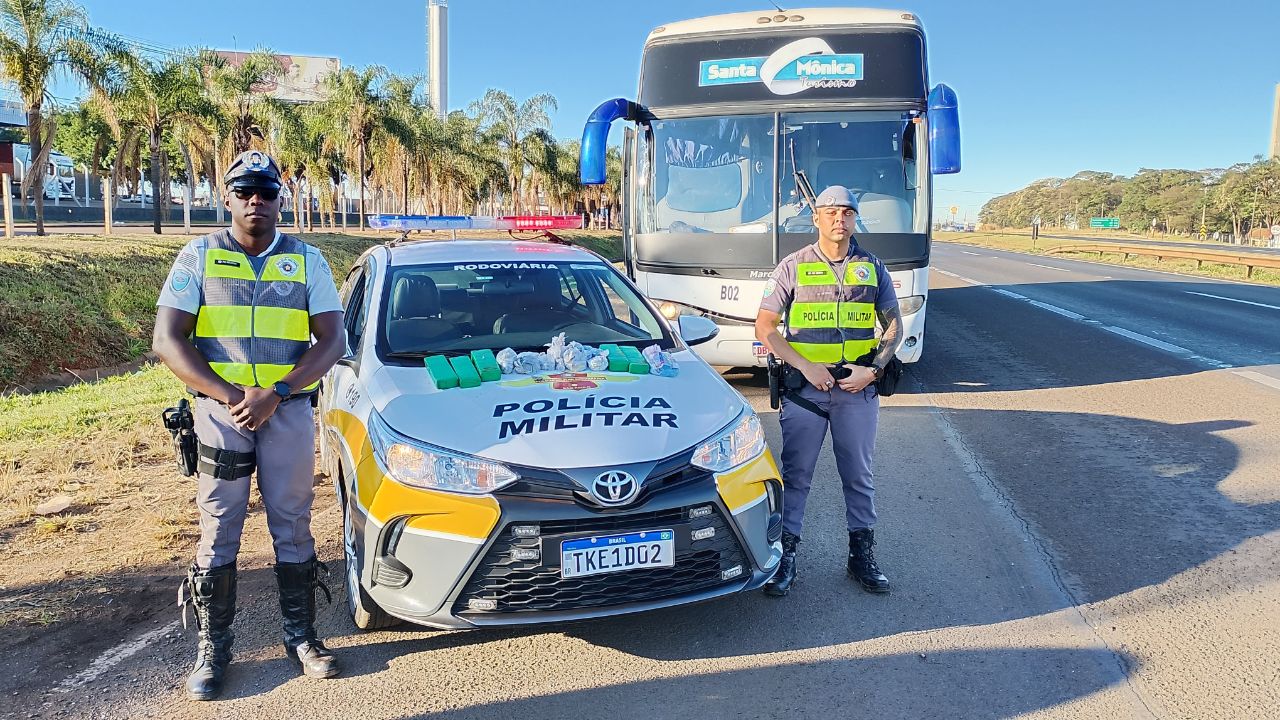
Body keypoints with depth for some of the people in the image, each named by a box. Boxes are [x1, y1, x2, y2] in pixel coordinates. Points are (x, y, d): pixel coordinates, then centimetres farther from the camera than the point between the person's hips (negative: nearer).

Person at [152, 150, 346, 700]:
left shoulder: (307, 260, 6)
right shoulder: (199, 257, 5)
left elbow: (332, 340, -1)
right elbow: (168, 340, -2)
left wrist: (274, 393, -14)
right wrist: (230, 396, -14)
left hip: (289, 410, 1)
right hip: (221, 409, 0)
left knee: (293, 527, 7)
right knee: (218, 532, 5)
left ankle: (301, 635, 21)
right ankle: (213, 647, 18)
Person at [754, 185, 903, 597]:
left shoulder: (872, 268, 7)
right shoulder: (794, 267, 0)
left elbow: (894, 325, 11)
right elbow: (764, 326, -2)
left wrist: (874, 368, -6)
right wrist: (806, 366, -13)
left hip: (858, 388, 2)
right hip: (804, 387, -2)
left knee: (858, 474, 10)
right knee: (795, 474, 2)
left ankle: (861, 554, 24)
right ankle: (785, 555, 12)